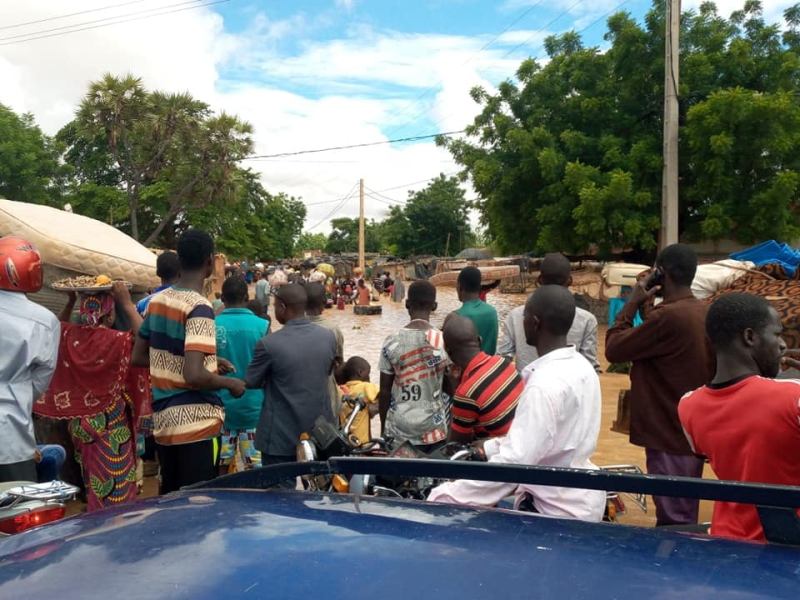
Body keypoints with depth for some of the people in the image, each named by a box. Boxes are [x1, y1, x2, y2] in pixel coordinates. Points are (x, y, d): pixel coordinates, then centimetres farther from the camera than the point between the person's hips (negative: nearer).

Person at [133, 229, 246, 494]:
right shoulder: (199, 308, -18)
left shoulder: (157, 301, 6)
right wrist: (230, 383, -8)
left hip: (163, 419, 8)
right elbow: (194, 375, -27)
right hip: (195, 422, -8)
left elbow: (139, 357, 16)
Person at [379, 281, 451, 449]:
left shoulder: (392, 342, -7)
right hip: (435, 429, 0)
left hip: (399, 430, 0)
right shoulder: (446, 341, -8)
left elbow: (385, 391, -2)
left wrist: (383, 429, 11)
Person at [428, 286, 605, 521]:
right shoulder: (581, 366, 1)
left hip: (560, 512, -8)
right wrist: (490, 447, 13)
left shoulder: (546, 385, -26)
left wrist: (444, 497, -24)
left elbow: (514, 463, -28)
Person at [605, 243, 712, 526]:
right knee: (684, 516, 19)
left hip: (669, 434, -9)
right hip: (693, 431, 9)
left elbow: (613, 349, -15)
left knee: (673, 521, 0)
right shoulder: (705, 313, 6)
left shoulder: (668, 315, -23)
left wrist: (632, 304, -7)